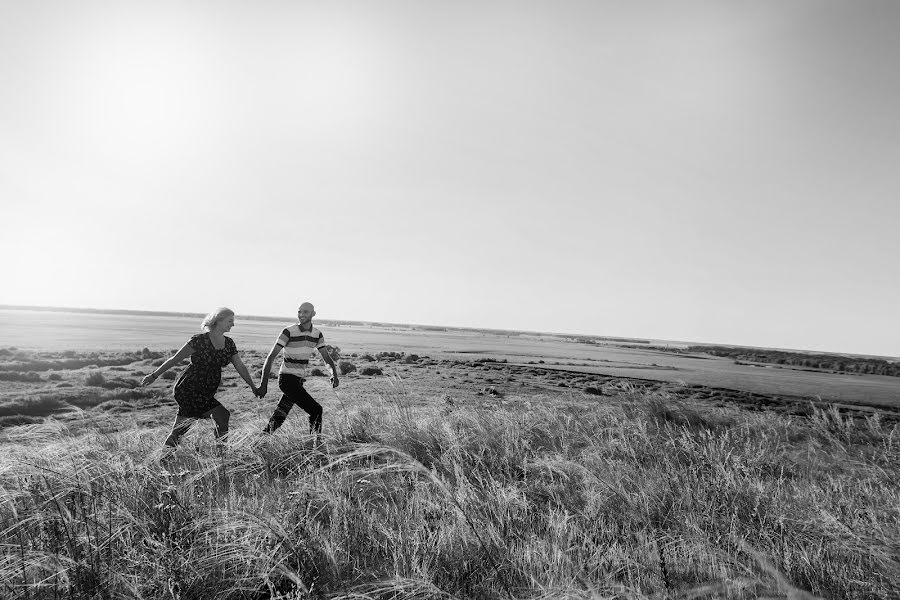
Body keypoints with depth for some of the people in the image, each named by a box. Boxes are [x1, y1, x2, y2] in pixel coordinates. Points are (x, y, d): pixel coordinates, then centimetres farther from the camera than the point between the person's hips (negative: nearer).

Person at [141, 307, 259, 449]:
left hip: (207, 393, 6)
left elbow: (240, 367, 9)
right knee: (222, 417, -12)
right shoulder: (199, 340, -12)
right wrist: (154, 375, -3)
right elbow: (176, 359, -6)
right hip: (190, 388, -6)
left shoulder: (229, 343, 6)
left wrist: (253, 388, 9)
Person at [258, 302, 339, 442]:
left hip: (298, 381, 6)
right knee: (316, 410, -13)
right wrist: (264, 383, -19)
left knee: (278, 418, 13)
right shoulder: (288, 332, -13)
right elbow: (271, 357, -14)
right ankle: (317, 443, -4)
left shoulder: (317, 334, 3)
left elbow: (327, 357, 6)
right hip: (287, 379, -6)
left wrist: (334, 374, -13)